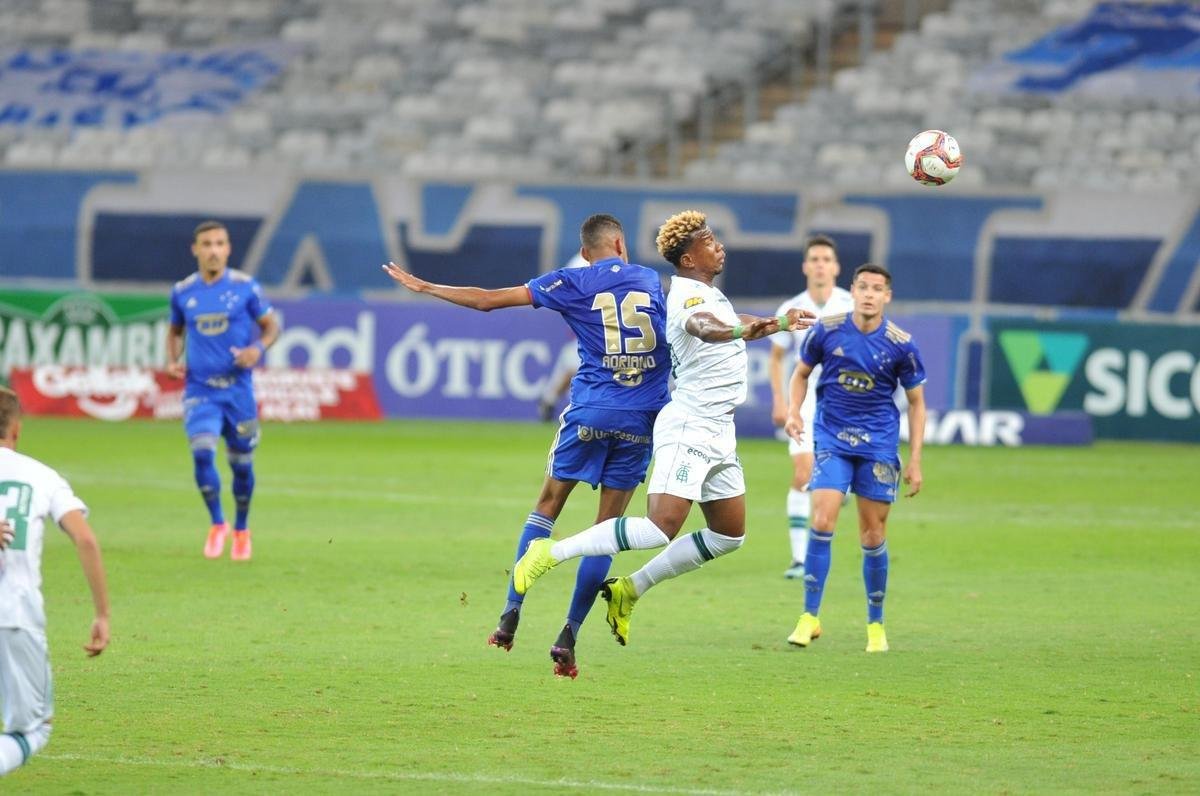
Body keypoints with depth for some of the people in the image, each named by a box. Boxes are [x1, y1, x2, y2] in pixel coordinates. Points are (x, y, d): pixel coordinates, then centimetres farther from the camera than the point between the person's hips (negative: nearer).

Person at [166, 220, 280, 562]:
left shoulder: (245, 287, -4)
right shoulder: (182, 291, 2)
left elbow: (271, 325, 5)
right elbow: (175, 330, 19)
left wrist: (259, 348, -15)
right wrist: (172, 360, 1)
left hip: (238, 388, 0)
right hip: (200, 389, 0)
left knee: (241, 462, 8)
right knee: (202, 453, -18)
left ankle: (241, 529, 32)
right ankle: (217, 524, 2)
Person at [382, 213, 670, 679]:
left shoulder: (574, 283, 4)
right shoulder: (652, 281, 11)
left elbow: (488, 300, 5)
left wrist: (424, 287, 13)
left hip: (589, 412, -2)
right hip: (641, 419, 2)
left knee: (547, 507, 13)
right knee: (607, 528, 5)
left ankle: (511, 614, 4)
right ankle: (569, 635, 2)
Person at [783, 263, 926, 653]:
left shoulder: (900, 344, -7)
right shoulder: (827, 330, -6)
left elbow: (916, 401, 3)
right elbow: (802, 372, 11)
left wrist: (915, 460, -1)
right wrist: (794, 412, -6)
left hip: (878, 444, 0)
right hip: (832, 439, 0)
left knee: (873, 535, 3)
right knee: (822, 522, -15)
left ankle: (876, 625, 18)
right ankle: (810, 616, -6)